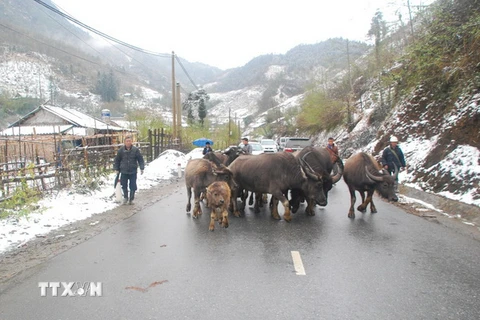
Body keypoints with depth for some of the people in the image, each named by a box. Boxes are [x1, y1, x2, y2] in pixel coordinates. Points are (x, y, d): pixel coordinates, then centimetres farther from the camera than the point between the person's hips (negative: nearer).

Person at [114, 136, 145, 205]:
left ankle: (131, 199, 20)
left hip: (133, 172, -1)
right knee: (124, 186, 9)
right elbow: (117, 160, 8)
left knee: (133, 187, 4)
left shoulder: (136, 150, -5)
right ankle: (125, 198, 30)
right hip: (124, 172, 1)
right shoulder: (121, 150, -2)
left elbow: (140, 159, -1)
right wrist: (116, 169, 6)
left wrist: (141, 168, -8)